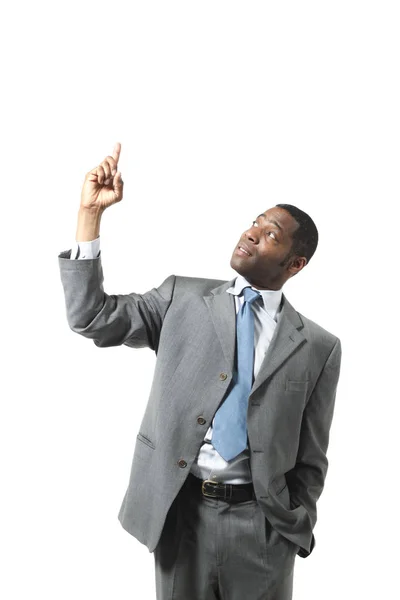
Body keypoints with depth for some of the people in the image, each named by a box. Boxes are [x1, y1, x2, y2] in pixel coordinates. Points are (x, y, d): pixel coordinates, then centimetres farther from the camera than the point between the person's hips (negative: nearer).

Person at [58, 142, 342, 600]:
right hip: (178, 513, 1)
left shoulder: (318, 347, 0)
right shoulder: (183, 297, 2)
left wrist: (291, 533, -2)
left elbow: (311, 460, 3)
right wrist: (90, 213, -11)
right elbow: (91, 318, -6)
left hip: (262, 526, 0)